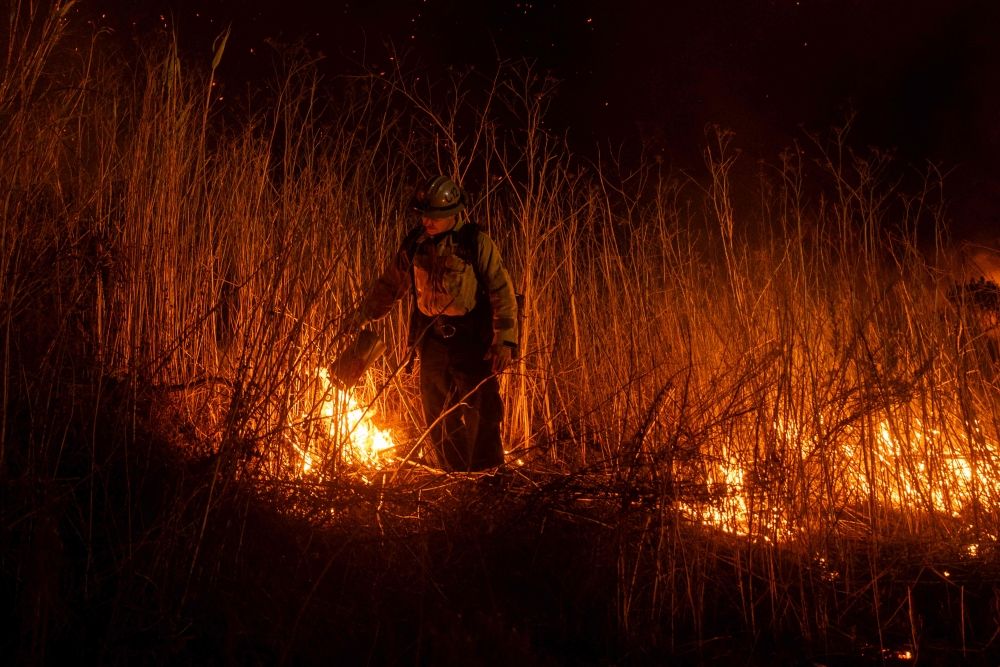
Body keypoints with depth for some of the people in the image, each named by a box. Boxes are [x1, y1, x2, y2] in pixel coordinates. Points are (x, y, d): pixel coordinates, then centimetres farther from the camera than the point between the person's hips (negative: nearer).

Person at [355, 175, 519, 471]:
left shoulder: (476, 243, -8)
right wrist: (362, 315, 20)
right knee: (439, 416, 9)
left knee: (481, 413, -5)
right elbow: (389, 285, 19)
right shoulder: (414, 245, 6)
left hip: (471, 341, -5)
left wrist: (505, 340, -15)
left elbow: (502, 293, -9)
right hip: (432, 341, 5)